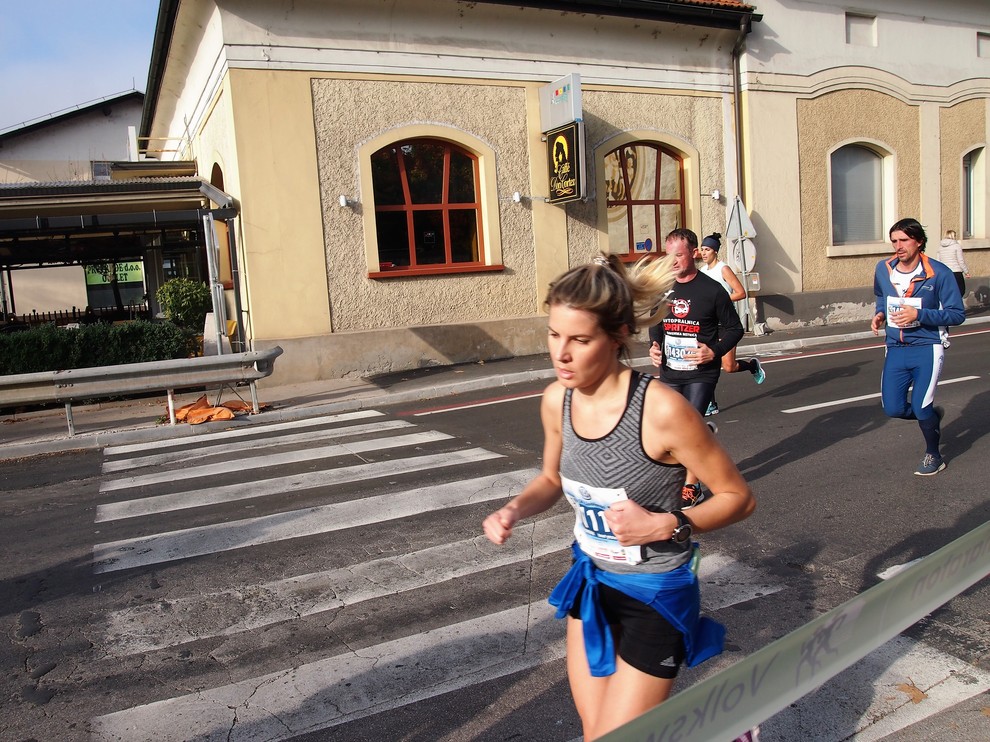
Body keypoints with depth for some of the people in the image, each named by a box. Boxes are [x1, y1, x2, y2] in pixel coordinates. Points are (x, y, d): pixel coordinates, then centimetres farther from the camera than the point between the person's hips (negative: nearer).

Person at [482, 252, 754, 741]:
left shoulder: (661, 410, -27)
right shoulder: (557, 400, -9)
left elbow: (738, 498, -14)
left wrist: (664, 525, -28)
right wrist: (515, 510, -9)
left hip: (655, 595, -6)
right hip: (590, 583, 6)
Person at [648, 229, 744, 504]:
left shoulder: (712, 290, -10)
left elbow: (734, 329, -2)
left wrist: (715, 351, -18)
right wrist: (654, 346, 0)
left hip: (701, 373, -5)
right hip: (669, 372, 5)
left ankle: (692, 486, 8)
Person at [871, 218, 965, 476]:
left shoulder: (939, 273, -12)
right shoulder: (883, 269, 0)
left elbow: (958, 314, -10)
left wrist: (919, 314, -22)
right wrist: (880, 314, 0)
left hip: (927, 348, -4)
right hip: (896, 348, 4)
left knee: (920, 407, -10)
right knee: (893, 408, 0)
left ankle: (933, 456, 19)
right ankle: (932, 416, 35)